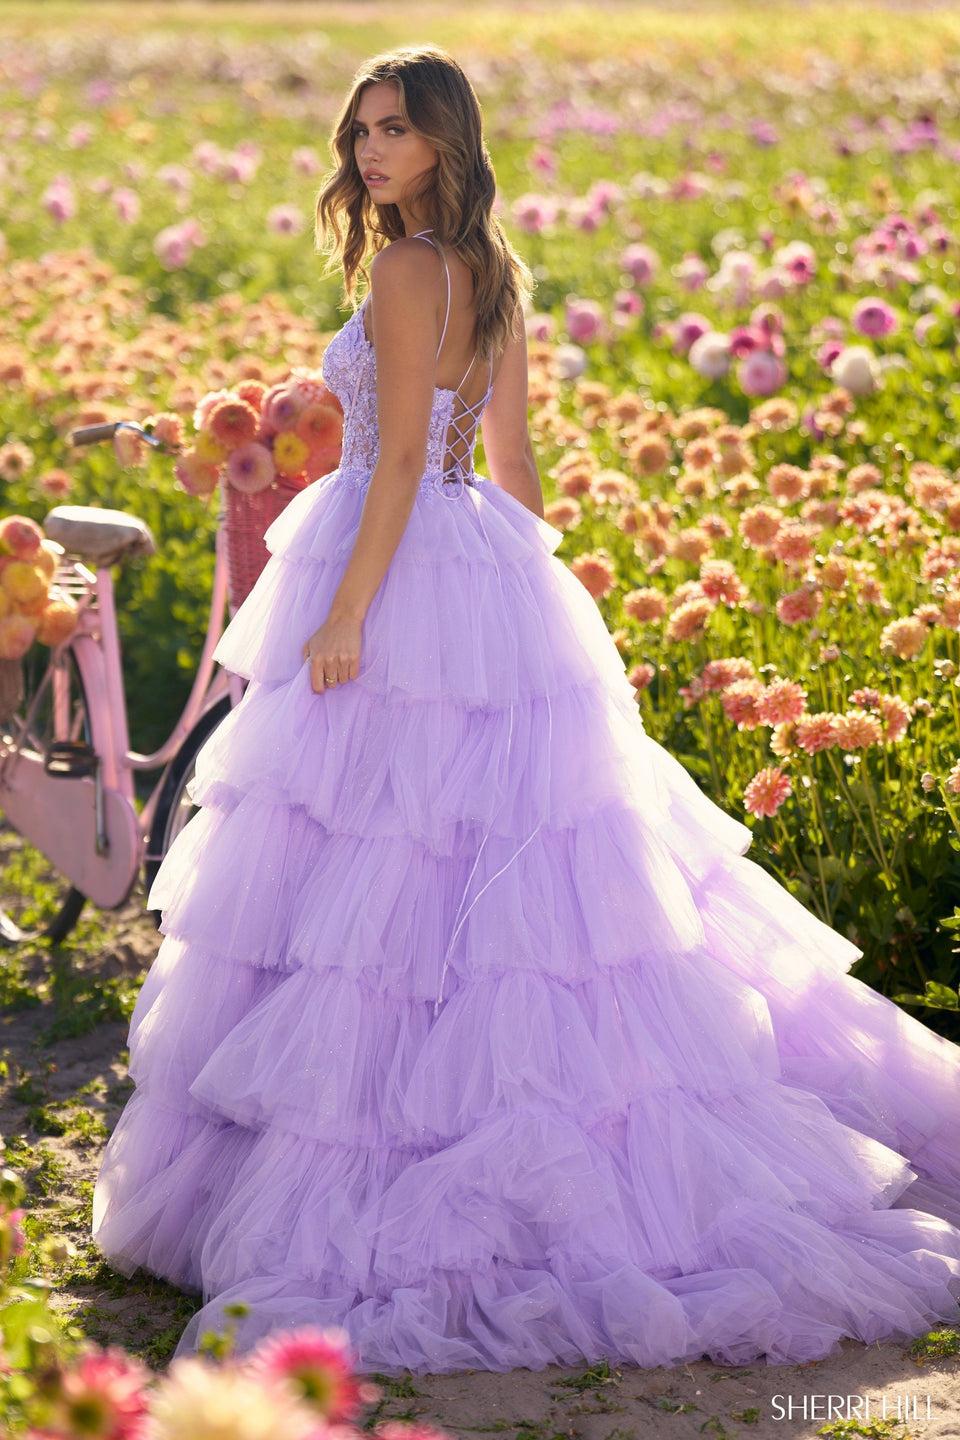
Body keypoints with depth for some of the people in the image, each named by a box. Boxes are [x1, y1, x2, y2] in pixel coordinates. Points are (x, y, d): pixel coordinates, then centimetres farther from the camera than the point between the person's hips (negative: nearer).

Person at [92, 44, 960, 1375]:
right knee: (528, 880, 14)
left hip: (405, 579, -9)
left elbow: (399, 456, -18)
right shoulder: (492, 273, 13)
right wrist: (526, 596, 21)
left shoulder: (406, 271, -13)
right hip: (497, 575, 9)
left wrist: (346, 616, -18)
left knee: (384, 888, -4)